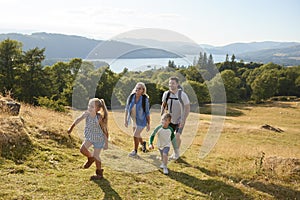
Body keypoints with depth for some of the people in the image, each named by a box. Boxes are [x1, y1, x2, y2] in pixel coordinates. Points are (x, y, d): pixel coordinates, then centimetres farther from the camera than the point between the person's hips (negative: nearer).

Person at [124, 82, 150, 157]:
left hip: (141, 121, -5)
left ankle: (135, 151, 17)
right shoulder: (131, 97, -8)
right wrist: (125, 119, 0)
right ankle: (143, 144, 51)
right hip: (133, 120, 5)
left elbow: (147, 112, -11)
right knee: (137, 136, 20)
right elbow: (127, 108, 3)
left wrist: (148, 124, -9)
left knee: (135, 135, -6)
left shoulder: (145, 99, -17)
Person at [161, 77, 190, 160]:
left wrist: (183, 120, -19)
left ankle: (177, 152, 11)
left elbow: (187, 108, -16)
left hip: (180, 120, -5)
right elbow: (163, 105, 9)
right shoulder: (166, 94, -7)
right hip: (170, 119, 5)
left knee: (177, 136, -15)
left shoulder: (182, 95, -21)